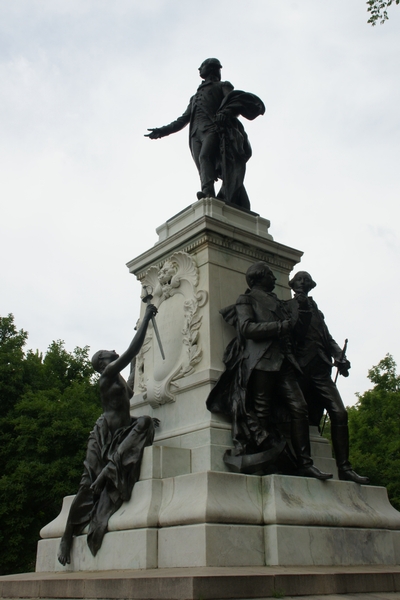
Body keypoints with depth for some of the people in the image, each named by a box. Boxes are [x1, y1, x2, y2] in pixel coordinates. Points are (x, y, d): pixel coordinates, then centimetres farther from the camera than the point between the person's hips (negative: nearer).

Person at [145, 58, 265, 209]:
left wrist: (225, 112, -22)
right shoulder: (195, 97, 40)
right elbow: (183, 120, 39)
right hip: (196, 134, 6)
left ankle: (208, 193, -50)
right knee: (203, 170, -14)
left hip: (214, 129, -6)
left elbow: (231, 99, 2)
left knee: (206, 156, -32)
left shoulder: (223, 86, 23)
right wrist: (162, 131, 30)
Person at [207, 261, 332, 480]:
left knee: (299, 408, -8)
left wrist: (303, 310, 13)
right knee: (262, 412, -10)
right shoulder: (246, 300, 12)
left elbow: (297, 330, 29)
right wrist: (283, 326, -8)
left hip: (283, 363, 6)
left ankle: (305, 463, -9)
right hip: (260, 361, -6)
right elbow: (247, 328, -6)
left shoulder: (277, 302, 32)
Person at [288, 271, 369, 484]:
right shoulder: (288, 306, 12)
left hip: (321, 369, 4)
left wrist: (339, 356, 3)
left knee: (339, 413, -9)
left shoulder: (315, 310, 27)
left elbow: (328, 338, 19)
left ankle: (344, 468, -9)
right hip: (300, 368, -4)